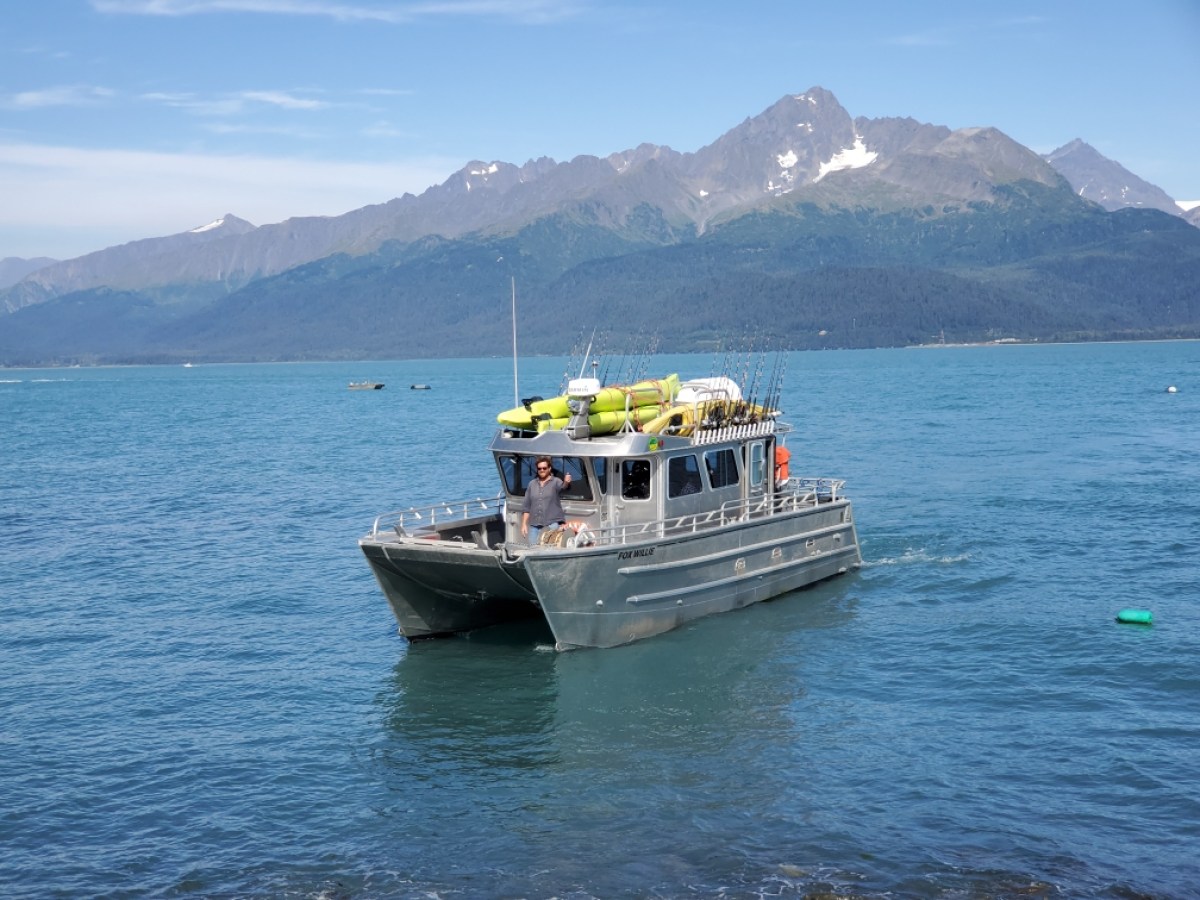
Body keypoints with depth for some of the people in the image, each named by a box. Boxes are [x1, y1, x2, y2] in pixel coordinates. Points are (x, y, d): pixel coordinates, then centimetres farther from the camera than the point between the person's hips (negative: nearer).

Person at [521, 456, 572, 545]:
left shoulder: (556, 482, 3)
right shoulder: (532, 484, 15)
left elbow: (563, 487, -22)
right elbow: (526, 507, 16)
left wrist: (566, 483, -46)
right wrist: (524, 524, 9)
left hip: (552, 525, -4)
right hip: (534, 526, 4)